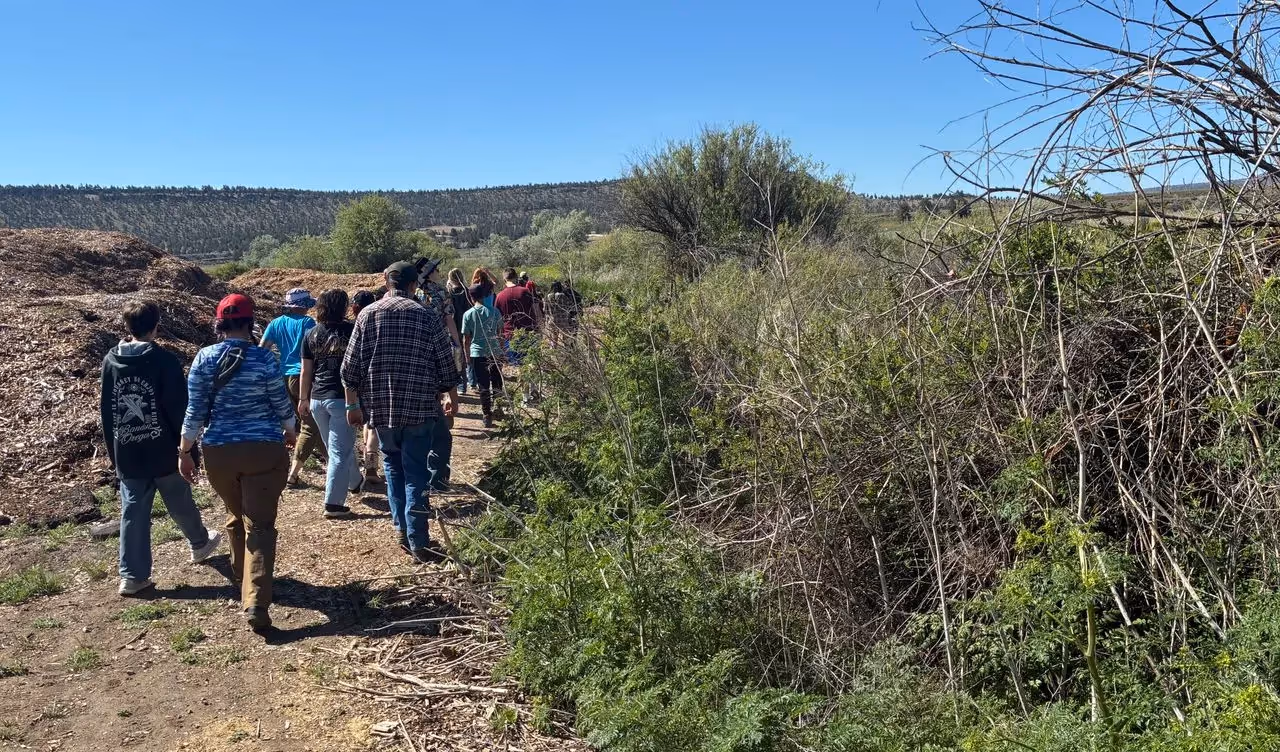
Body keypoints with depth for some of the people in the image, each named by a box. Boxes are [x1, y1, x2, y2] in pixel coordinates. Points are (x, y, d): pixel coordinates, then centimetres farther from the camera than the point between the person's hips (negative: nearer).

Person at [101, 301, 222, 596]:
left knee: (133, 513, 7)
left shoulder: (110, 361, 2)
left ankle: (132, 576, 8)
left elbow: (106, 413, 9)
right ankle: (200, 544, 40)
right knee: (181, 505, 17)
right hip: (165, 451, -3)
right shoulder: (164, 360, -13)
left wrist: (113, 452, 16)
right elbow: (179, 409, -12)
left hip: (127, 454, 4)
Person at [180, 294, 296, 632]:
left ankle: (241, 574, 44)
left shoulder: (204, 358, -3)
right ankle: (255, 602, -13)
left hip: (219, 452, 3)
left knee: (236, 515, 25)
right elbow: (282, 403, 0)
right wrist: (290, 431, 19)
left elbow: (195, 410, -3)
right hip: (264, 450, -3)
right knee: (260, 524, -3)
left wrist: (185, 452, 6)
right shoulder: (264, 358, -9)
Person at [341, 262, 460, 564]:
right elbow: (446, 365, 2)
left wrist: (352, 404, 10)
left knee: (393, 467, 19)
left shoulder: (367, 315, 1)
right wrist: (453, 398, 17)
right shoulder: (427, 318, -3)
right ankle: (418, 542, 2)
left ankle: (402, 528, 20)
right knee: (416, 474, 2)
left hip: (380, 407, 2)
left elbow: (351, 367, 1)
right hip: (419, 407, -2)